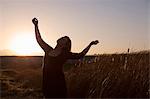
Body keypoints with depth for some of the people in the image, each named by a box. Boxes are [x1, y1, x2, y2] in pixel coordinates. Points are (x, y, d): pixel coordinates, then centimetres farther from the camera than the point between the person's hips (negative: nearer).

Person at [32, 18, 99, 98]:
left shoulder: (64, 54, 1)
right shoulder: (48, 50, 11)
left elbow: (80, 55, 4)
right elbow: (39, 39, 18)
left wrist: (90, 44, 3)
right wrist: (36, 26, 21)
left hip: (58, 81, -4)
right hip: (46, 81, 4)